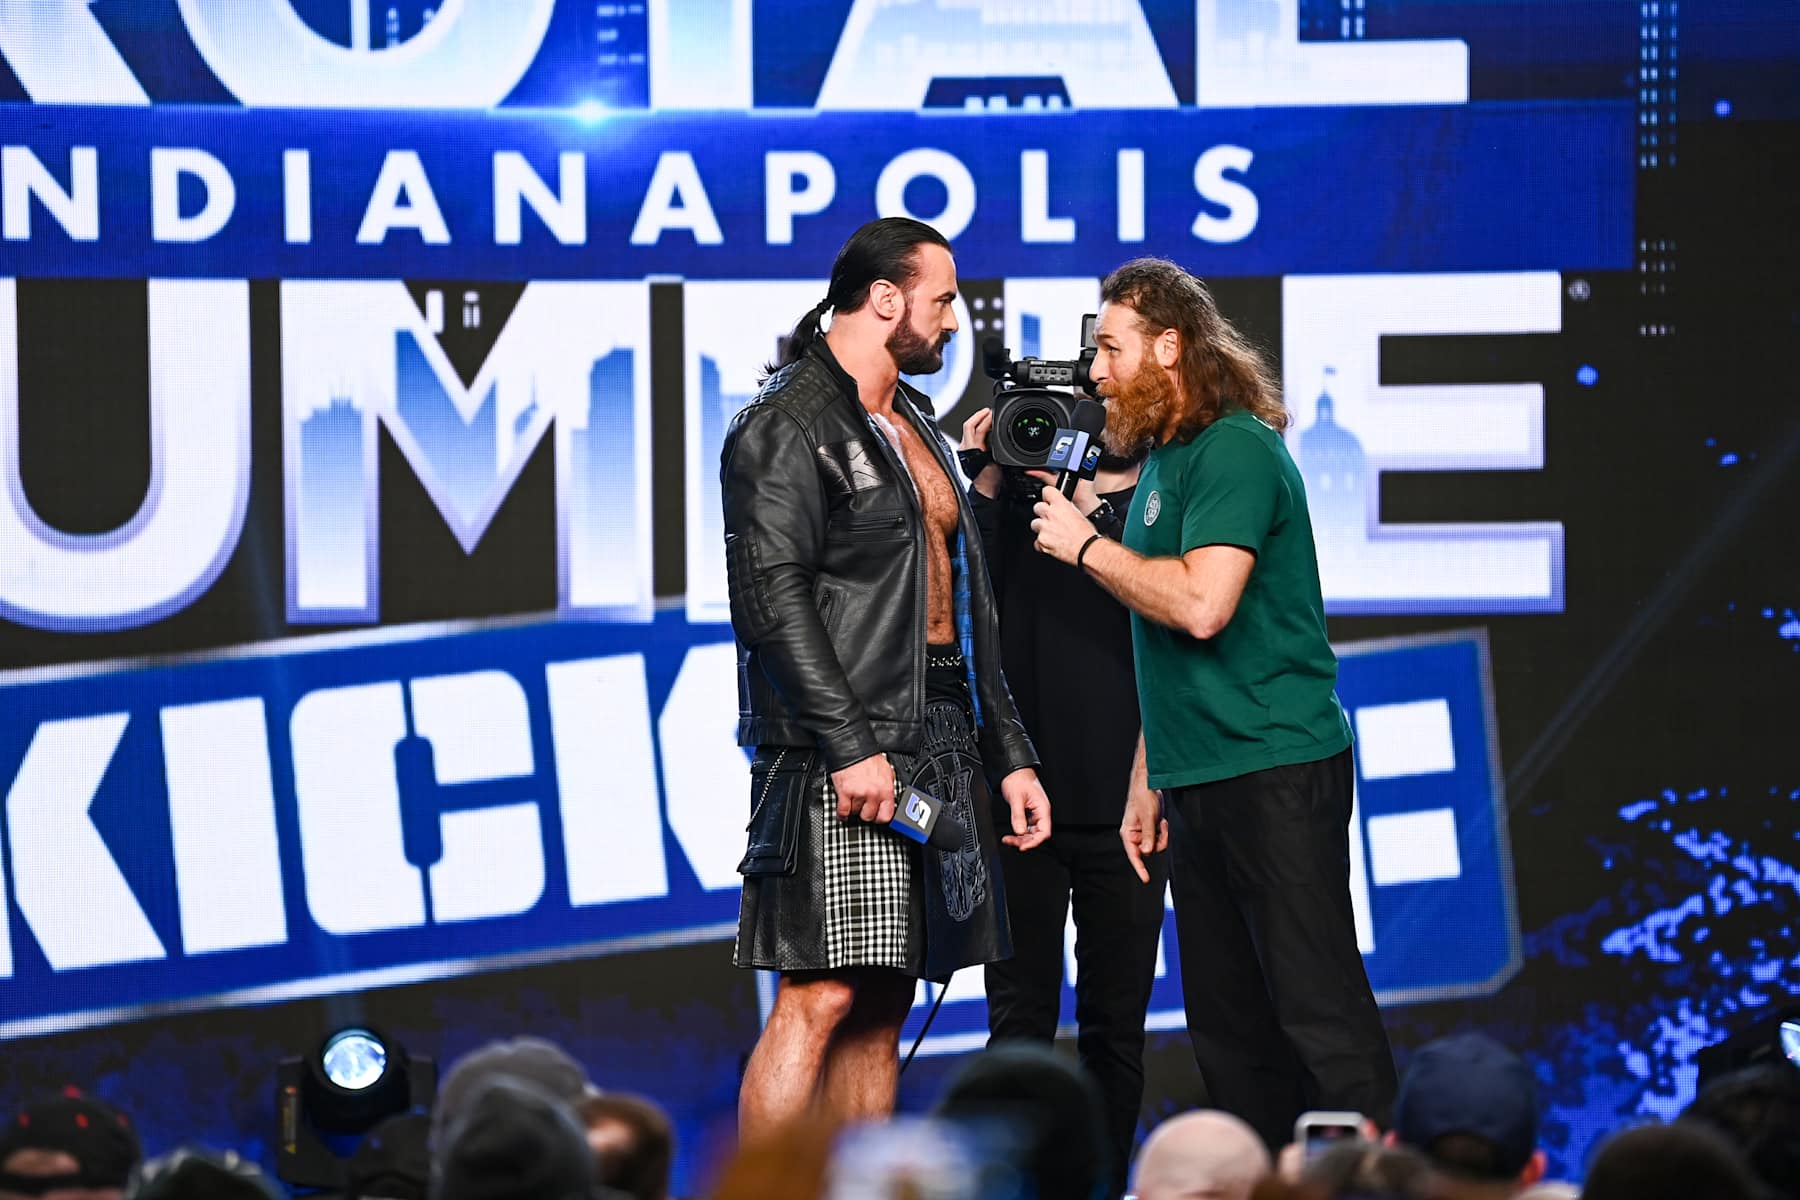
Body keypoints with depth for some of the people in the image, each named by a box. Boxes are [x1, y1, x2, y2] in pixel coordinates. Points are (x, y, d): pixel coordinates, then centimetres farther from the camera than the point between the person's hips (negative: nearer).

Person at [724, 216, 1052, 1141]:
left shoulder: (915, 427, 23)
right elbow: (773, 596, -17)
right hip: (840, 759, -9)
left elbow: (965, 608, 25)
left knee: (882, 1003, 7)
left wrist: (1008, 753, 19)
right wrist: (849, 745, -23)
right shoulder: (787, 428, -7)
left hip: (936, 750, 9)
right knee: (822, 994, -14)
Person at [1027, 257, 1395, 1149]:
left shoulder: (1234, 449, -11)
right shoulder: (1163, 459, 18)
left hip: (1275, 770, -10)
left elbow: (1202, 604, -24)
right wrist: (1146, 783, 20)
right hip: (1199, 780, 10)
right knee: (1228, 1024, 10)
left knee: (1316, 1008, -12)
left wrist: (1087, 546, -11)